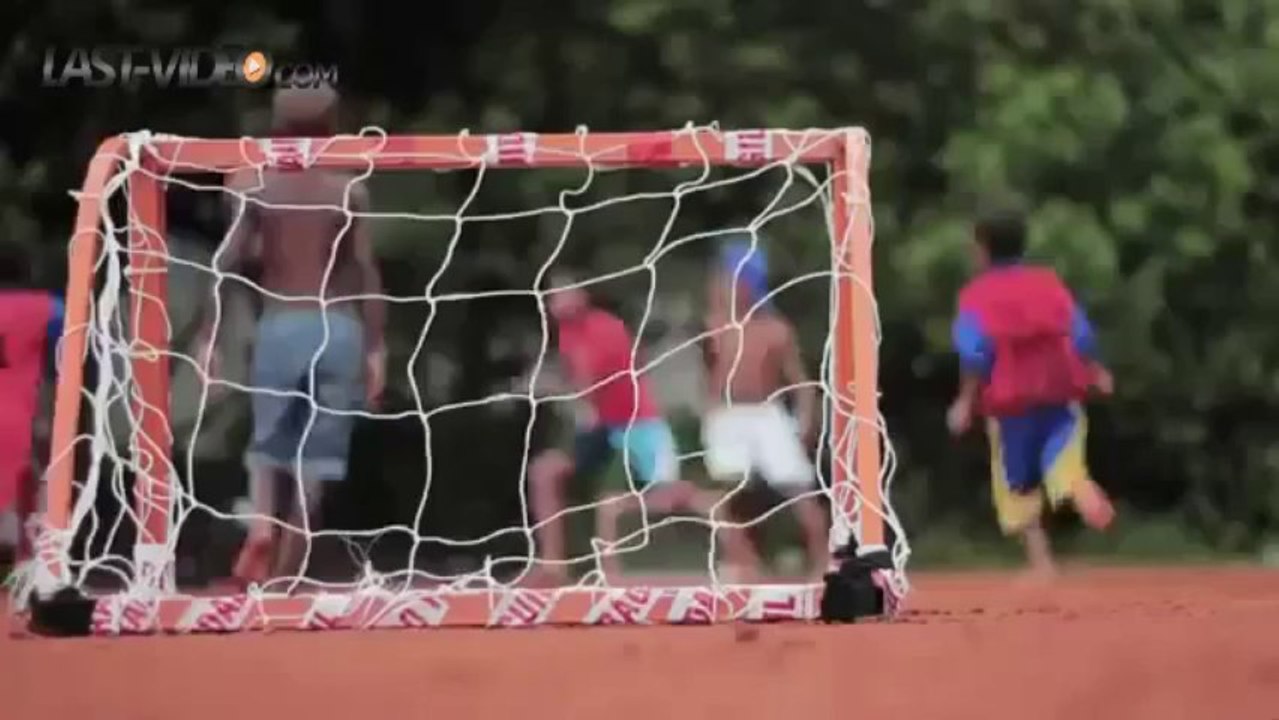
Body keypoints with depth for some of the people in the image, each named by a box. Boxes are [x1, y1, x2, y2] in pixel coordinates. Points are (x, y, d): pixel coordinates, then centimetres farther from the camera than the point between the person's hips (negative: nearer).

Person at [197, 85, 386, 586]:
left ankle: (260, 526, -17)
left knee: (267, 444, 13)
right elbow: (366, 270, -2)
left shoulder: (253, 184, 2)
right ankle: (285, 573, 6)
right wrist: (376, 346, 1)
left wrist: (208, 335, -2)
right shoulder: (350, 190, 4)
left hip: (281, 326, 0)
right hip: (339, 328, 0)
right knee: (314, 456, 7)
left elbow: (231, 261, -5)